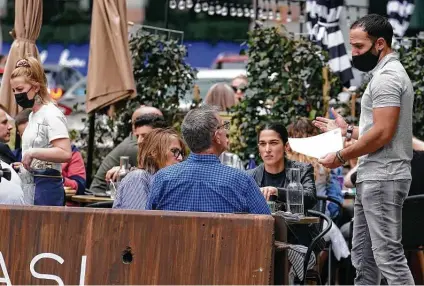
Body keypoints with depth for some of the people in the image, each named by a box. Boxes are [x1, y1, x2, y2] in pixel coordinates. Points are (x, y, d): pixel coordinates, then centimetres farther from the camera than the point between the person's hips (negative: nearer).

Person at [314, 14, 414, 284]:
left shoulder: (386, 77, -14)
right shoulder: (388, 73, 18)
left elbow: (383, 133, -22)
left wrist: (341, 157, -14)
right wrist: (348, 130, 22)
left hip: (383, 179, -11)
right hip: (373, 178, 11)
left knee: (388, 255, -11)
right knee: (363, 254, 12)